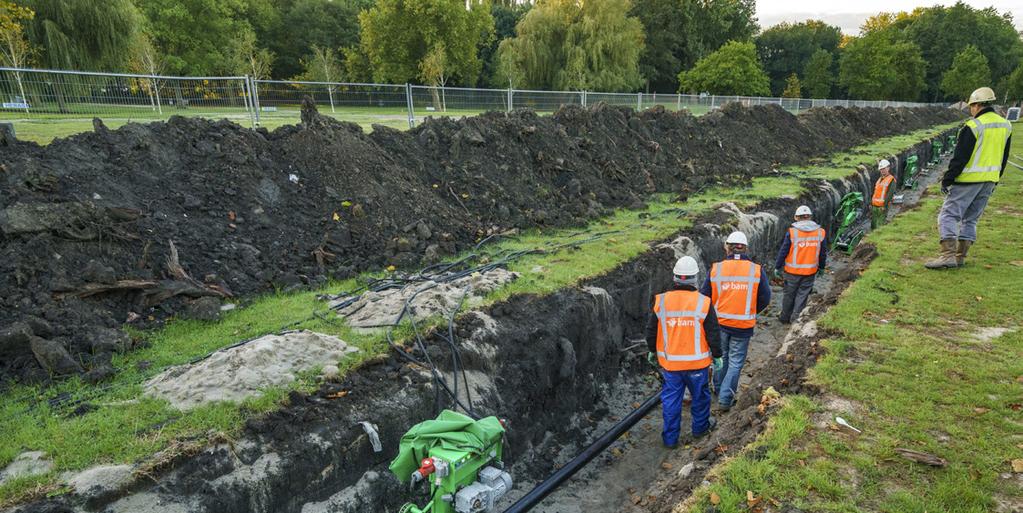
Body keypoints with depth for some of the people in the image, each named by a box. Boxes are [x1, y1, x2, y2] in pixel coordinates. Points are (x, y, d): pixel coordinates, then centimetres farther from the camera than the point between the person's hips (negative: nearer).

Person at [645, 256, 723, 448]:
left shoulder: (661, 301, -10)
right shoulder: (703, 303, -15)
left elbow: (651, 331, 0)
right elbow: (713, 334, -7)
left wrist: (652, 351, 16)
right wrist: (717, 355, 8)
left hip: (669, 362, 1)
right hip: (697, 362, -1)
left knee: (671, 399, 13)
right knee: (700, 396, 21)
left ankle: (670, 438, 22)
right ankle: (700, 428, 41)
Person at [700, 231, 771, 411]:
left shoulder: (715, 269, -9)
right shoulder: (757, 270, -9)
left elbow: (704, 296, -5)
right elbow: (765, 299, -3)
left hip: (719, 323, 1)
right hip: (744, 326, -1)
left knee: (721, 356, 22)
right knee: (736, 362, 11)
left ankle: (719, 388, 38)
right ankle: (725, 399, 11)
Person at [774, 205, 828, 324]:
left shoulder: (792, 232, -14)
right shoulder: (821, 232, -3)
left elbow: (783, 251, -9)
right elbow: (823, 253, 7)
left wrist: (777, 267, 3)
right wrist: (821, 267, 22)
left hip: (793, 271, -2)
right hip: (810, 271, 2)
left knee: (789, 294, 13)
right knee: (802, 295, 11)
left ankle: (785, 317, 26)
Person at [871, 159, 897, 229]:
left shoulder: (891, 180, -5)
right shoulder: (879, 179, 19)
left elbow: (890, 194, -14)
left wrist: (885, 205, -20)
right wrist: (871, 203, 17)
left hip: (882, 207, -8)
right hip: (874, 206, 8)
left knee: (880, 226, -10)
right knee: (873, 224, 12)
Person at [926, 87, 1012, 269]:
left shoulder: (973, 127, -15)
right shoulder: (1006, 126, 10)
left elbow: (959, 158, -16)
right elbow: (1004, 158, 16)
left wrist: (947, 180, -9)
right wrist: (994, 180, 24)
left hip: (969, 179, -8)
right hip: (989, 181, 8)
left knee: (949, 214, -6)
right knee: (971, 218, 14)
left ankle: (948, 255, -16)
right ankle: (960, 256, 16)